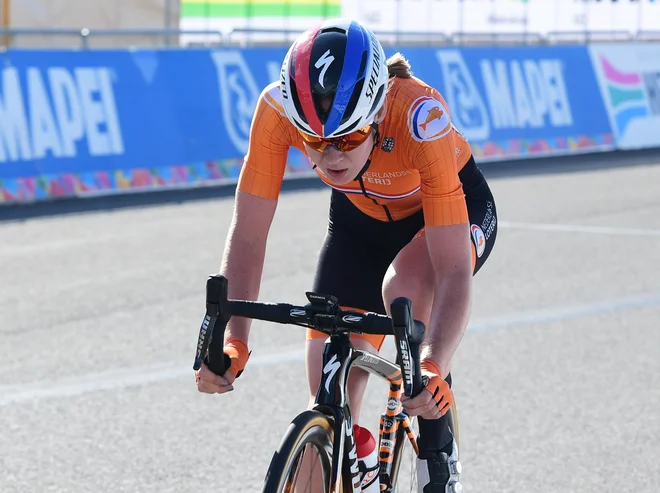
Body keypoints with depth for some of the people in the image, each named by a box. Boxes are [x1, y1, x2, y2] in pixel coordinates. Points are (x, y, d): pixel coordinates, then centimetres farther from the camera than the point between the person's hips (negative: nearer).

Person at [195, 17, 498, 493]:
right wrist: (232, 340, -40)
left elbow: (454, 271, -42)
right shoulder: (278, 109, -32)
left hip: (451, 208, -3)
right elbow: (247, 237, -26)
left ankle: (438, 450, -15)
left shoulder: (423, 119, -40)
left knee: (404, 285, -36)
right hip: (361, 216, 3)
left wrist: (434, 368, -56)